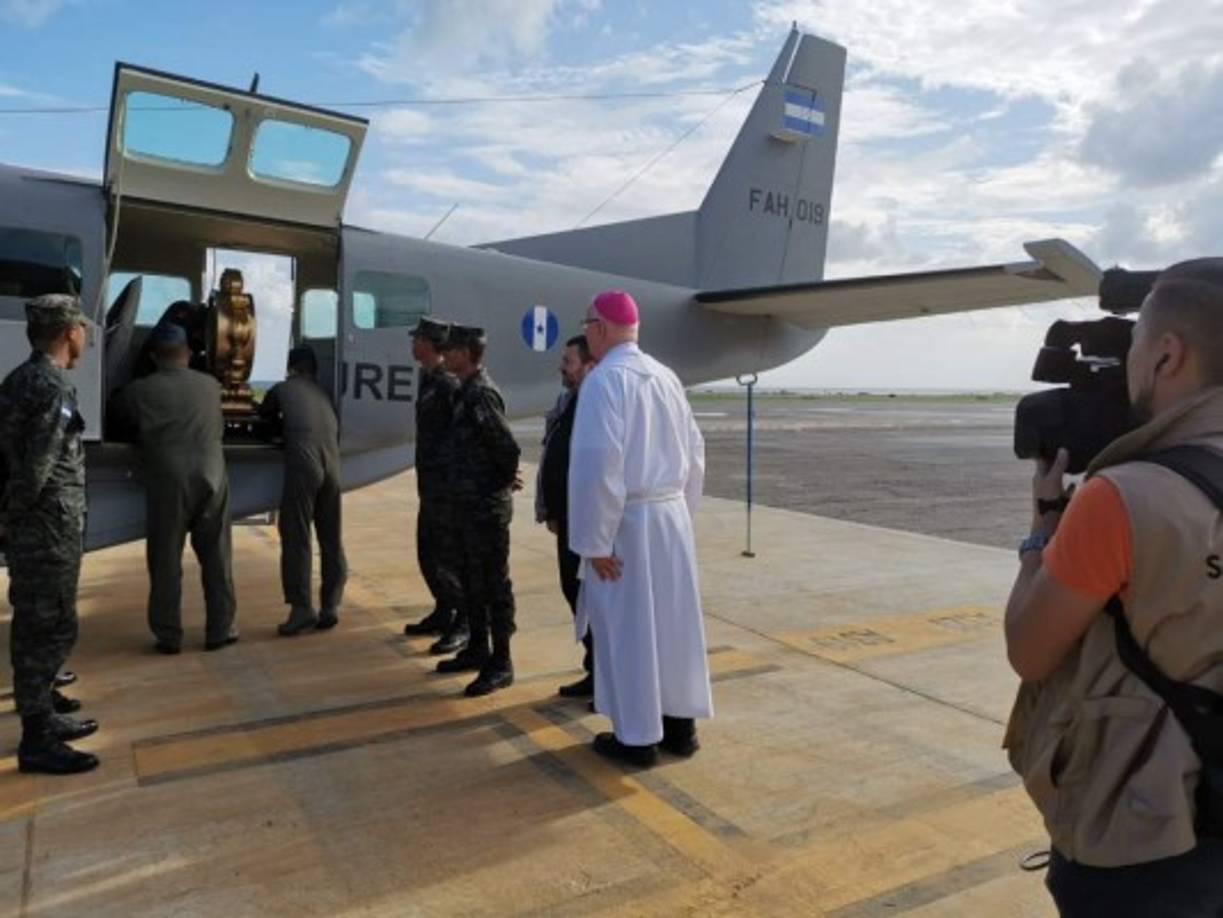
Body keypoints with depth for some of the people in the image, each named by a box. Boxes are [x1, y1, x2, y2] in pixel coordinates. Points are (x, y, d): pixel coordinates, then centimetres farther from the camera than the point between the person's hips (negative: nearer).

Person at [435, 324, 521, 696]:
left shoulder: (482, 394, -18)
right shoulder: (466, 391, 12)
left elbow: (508, 447, -24)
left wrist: (504, 482, -9)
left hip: (487, 505, -10)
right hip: (468, 502, 10)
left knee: (494, 583, -1)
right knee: (471, 579, 18)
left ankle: (501, 662, 8)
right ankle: (477, 648, 31)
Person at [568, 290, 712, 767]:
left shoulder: (604, 379, -14)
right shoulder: (666, 377, 7)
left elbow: (598, 464, -21)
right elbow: (695, 451, 11)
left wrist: (594, 541, -16)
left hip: (626, 521, -7)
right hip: (670, 515, 7)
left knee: (627, 630, 6)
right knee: (673, 621, 15)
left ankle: (638, 737, 18)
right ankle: (680, 725, 27)